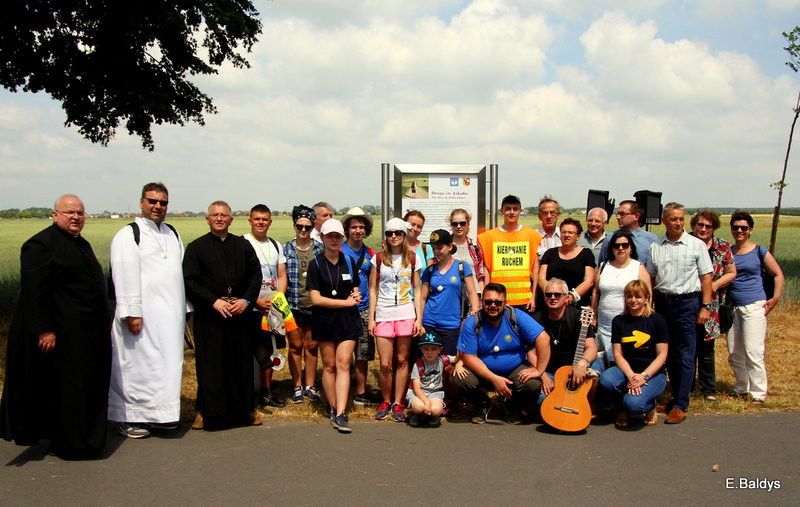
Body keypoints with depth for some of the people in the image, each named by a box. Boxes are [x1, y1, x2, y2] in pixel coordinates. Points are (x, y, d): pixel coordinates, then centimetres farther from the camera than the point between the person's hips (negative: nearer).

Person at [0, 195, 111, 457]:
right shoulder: (41, 244, -13)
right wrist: (44, 329, -22)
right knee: (63, 388, 1)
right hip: (61, 334, -9)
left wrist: (102, 323, 19)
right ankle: (68, 443, 13)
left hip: (88, 334, 9)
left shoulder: (83, 245, 15)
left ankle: (87, 439, 27)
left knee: (88, 387, 15)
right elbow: (34, 291, -18)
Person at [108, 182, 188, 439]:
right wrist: (131, 313, -17)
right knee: (138, 364, -1)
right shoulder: (128, 235, -5)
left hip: (170, 315, 7)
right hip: (143, 316, -6)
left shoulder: (172, 234, 16)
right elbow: (125, 276, -11)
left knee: (168, 364, 10)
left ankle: (161, 414, 21)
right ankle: (130, 418, 10)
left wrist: (183, 310, 14)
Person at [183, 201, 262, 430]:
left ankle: (245, 409, 17)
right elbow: (190, 281, -3)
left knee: (242, 363, 6)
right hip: (209, 316, -2)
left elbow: (255, 276, 10)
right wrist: (214, 301, -14)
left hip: (240, 314, 2)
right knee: (210, 365, 0)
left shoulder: (243, 246, 11)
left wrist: (246, 300, -5)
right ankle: (206, 411, 10)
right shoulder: (196, 247, 3)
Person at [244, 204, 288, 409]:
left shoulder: (276, 245, 14)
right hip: (252, 309, -6)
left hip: (273, 307, 6)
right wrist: (258, 302, -15)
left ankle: (266, 392, 21)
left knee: (269, 350, 11)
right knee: (256, 352, -6)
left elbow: (282, 276, 12)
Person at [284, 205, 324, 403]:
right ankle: (297, 387, 17)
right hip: (293, 304, -1)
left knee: (311, 346, 9)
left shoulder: (320, 249, 2)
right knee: (295, 345, 6)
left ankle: (310, 386, 20)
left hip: (314, 304, 1)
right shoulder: (286, 249, 1)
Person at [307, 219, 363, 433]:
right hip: (325, 320, -1)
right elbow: (316, 298, -8)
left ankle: (340, 414, -11)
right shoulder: (316, 264, -1)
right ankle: (333, 409, 17)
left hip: (348, 319, 2)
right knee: (329, 365, 5)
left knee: (343, 364, -8)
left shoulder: (348, 262, 10)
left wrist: (355, 297, -5)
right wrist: (346, 302, -8)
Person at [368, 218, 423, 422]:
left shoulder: (413, 258, 5)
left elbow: (417, 290, 6)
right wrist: (371, 318, 1)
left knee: (402, 361, 4)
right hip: (383, 316, 0)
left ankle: (398, 404, 14)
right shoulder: (379, 258, 5)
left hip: (406, 315, 0)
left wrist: (419, 318, 0)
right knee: (385, 364, -2)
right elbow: (373, 289, 6)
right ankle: (386, 401, 17)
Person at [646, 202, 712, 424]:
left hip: (687, 301, -4)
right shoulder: (655, 247, 8)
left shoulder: (696, 245, 0)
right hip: (662, 302, 4)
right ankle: (676, 397, 22)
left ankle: (680, 406, -2)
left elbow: (706, 277, -1)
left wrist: (705, 306, -7)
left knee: (685, 356, -4)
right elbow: (650, 278, 13)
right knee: (668, 354, 10)